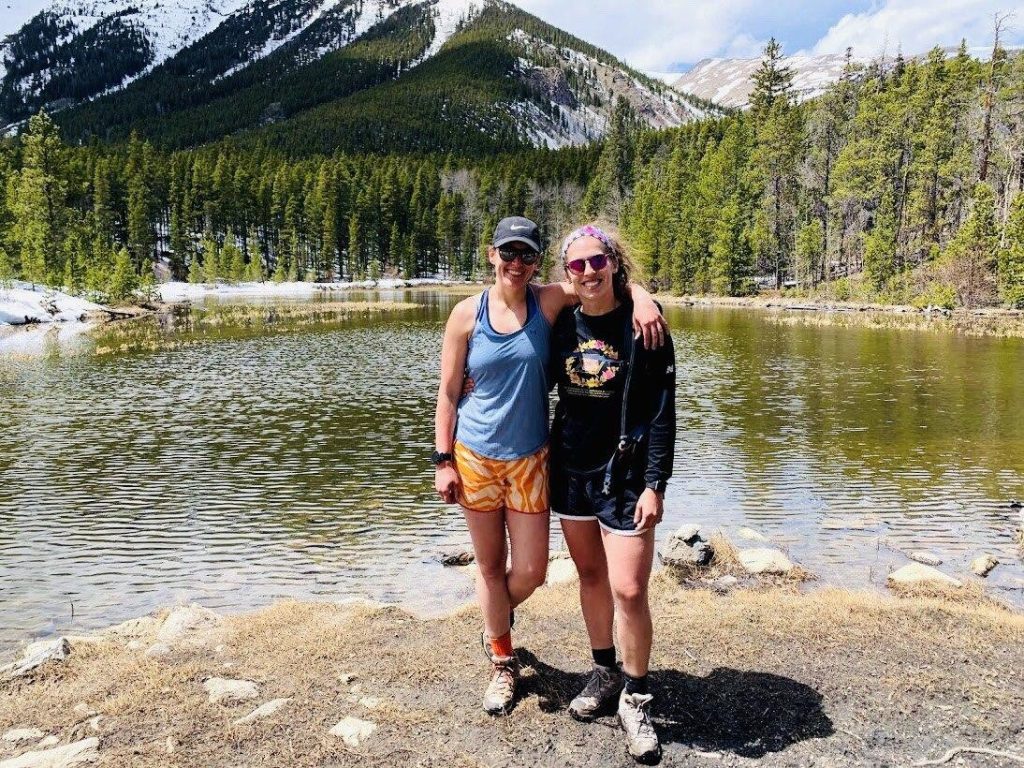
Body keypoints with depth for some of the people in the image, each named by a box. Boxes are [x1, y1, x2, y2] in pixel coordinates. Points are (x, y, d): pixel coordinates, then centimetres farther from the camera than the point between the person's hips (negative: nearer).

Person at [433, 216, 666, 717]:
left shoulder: (549, 303, -5)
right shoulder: (467, 314, -6)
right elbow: (448, 392, -2)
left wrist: (642, 298, -26)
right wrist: (443, 460, -4)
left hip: (530, 459, 1)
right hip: (476, 457, -1)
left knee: (530, 572, 5)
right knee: (490, 567, 12)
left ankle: (496, 619, 42)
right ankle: (502, 662, 35)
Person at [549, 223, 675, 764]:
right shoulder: (563, 323, 2)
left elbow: (662, 412, -10)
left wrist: (654, 485, -14)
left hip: (624, 474, -4)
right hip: (570, 468, 5)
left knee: (629, 589, -6)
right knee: (590, 575, 15)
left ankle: (635, 699, 15)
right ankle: (605, 672, 34)